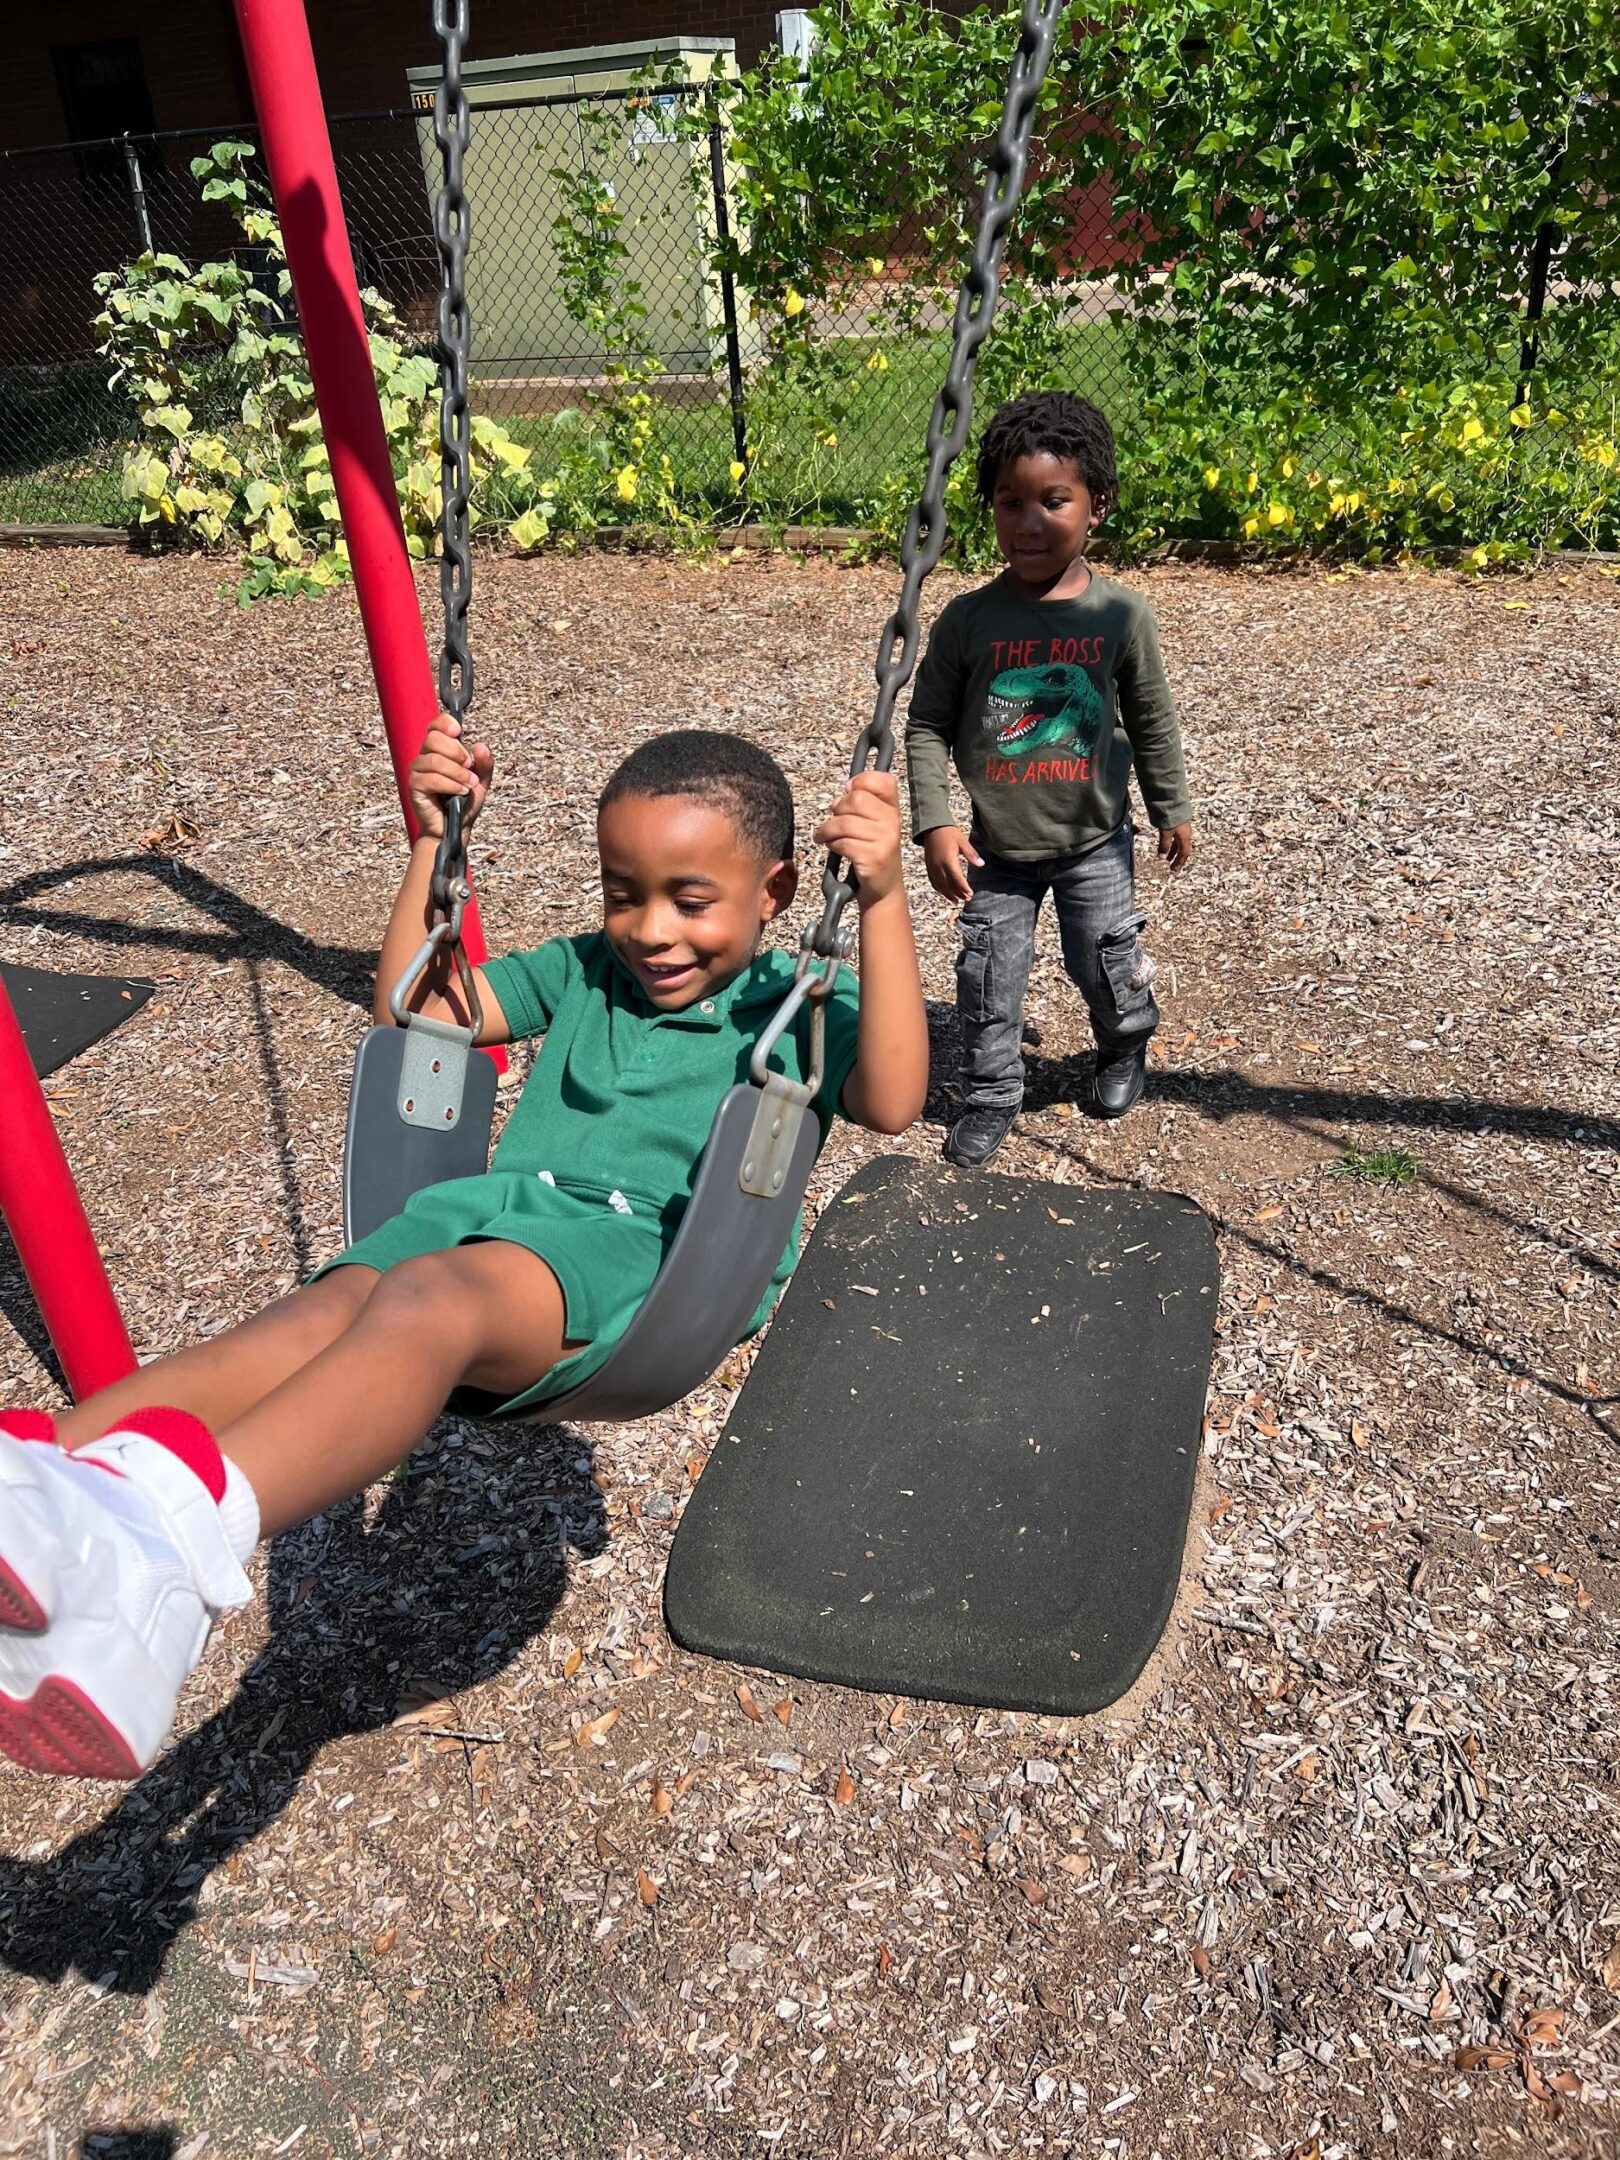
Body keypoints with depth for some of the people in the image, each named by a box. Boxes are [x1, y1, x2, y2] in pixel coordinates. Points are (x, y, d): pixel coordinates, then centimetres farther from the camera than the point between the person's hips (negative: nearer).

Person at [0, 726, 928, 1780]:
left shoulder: (800, 1012, 14)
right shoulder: (582, 972, 29)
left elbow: (891, 1102, -7)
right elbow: (410, 1008, 29)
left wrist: (883, 902, -15)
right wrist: (434, 842, 22)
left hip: (640, 1254, -5)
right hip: (497, 1207, 5)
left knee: (431, 1300, -37)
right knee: (321, 1315, -29)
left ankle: (170, 1529, -61)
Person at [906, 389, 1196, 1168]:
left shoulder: (1121, 614, -8)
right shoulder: (969, 619, -10)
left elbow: (1151, 720, 4)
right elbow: (926, 723, -4)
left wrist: (1171, 810, 11)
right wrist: (936, 823, -12)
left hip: (1093, 842, 0)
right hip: (996, 848, 0)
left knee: (1106, 967, 10)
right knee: (989, 979, 4)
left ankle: (1125, 1048, 42)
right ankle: (990, 1097, 24)